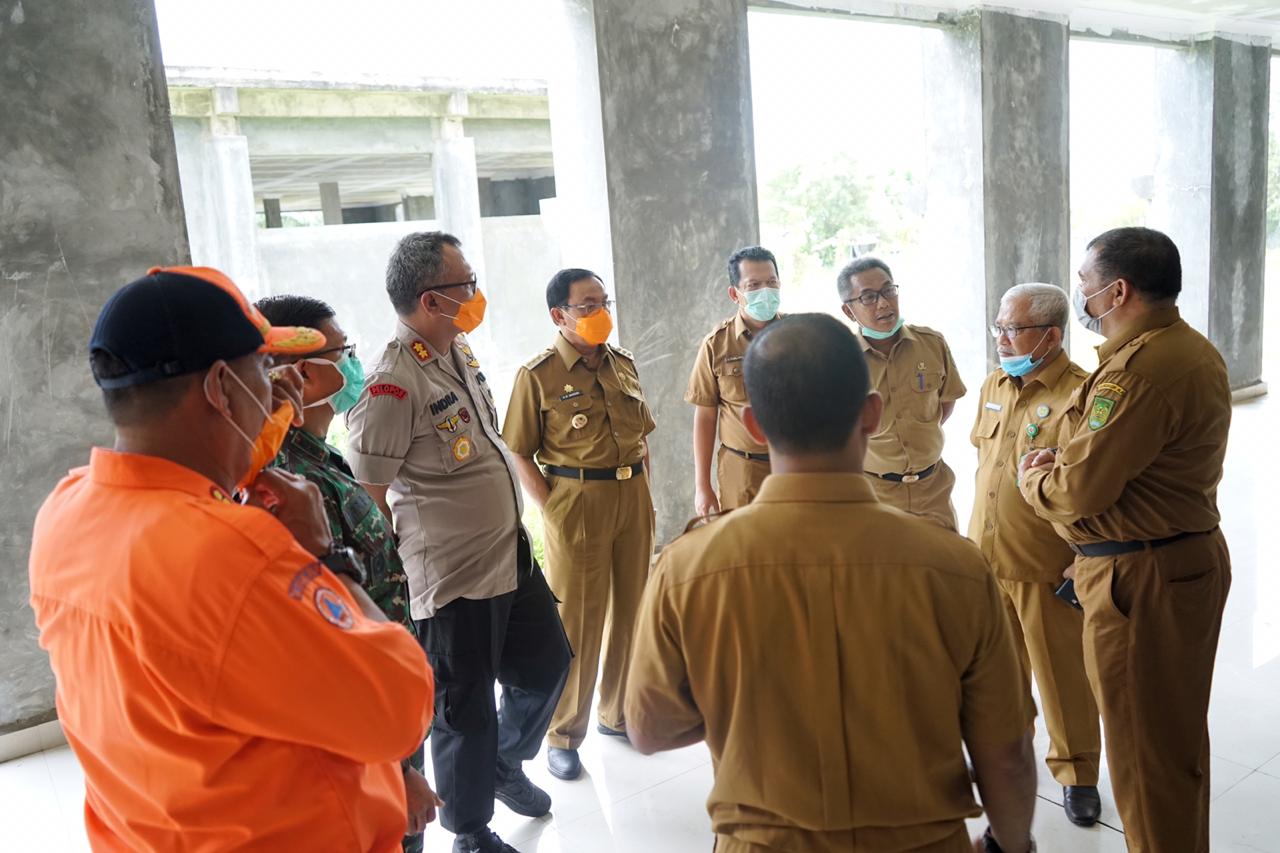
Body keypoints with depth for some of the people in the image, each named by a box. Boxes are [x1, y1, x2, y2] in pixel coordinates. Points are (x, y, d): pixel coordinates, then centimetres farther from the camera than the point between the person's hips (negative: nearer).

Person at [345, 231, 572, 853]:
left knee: (547, 663, 22)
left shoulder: (461, 353, 4)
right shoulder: (394, 384, -23)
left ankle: (506, 765, 49)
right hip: (454, 580, -8)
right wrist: (396, 582, -9)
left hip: (512, 556, 9)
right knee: (465, 710, 10)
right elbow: (366, 496, -19)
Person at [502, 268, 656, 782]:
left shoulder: (623, 363, 9)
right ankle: (564, 735, 19)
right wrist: (553, 512, -13)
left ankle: (618, 712, 34)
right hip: (576, 503, -5)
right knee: (576, 621, 2)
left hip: (632, 498, 6)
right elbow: (519, 455, -8)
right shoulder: (538, 375, -8)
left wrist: (641, 490, 8)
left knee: (630, 610, 14)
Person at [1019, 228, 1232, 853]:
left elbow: (1081, 492, -23)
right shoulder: (1192, 350, 11)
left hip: (1140, 578, -11)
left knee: (1146, 749, 5)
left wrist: (1033, 480, -3)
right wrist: (1063, 459, 4)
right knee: (1176, 733, 24)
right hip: (1187, 558, 11)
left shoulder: (1140, 367, -24)